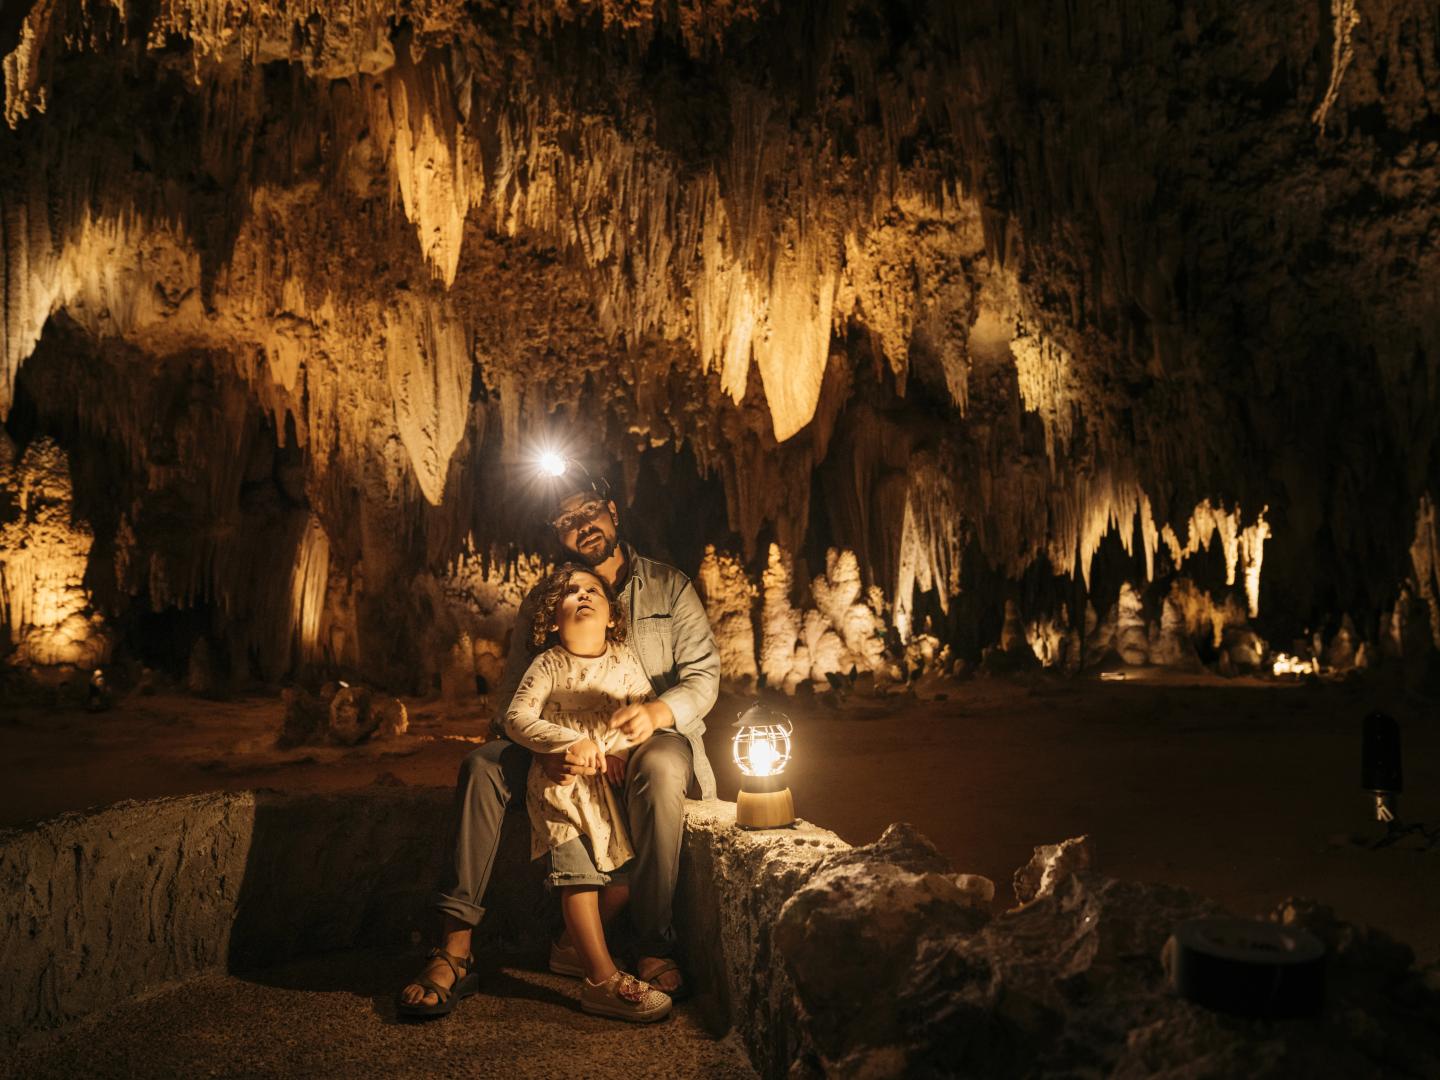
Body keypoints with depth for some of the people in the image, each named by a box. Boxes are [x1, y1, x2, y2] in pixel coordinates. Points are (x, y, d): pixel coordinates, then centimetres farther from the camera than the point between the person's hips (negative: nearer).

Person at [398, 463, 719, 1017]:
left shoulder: (668, 586, 4)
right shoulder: (541, 601, 8)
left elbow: (703, 673, -4)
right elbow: (513, 696, -3)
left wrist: (657, 711, -28)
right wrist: (546, 750, -26)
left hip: (654, 735, -2)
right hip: (567, 744, 2)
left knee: (658, 769, -38)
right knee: (482, 766, -24)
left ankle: (654, 950, -29)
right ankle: (455, 950, -25)